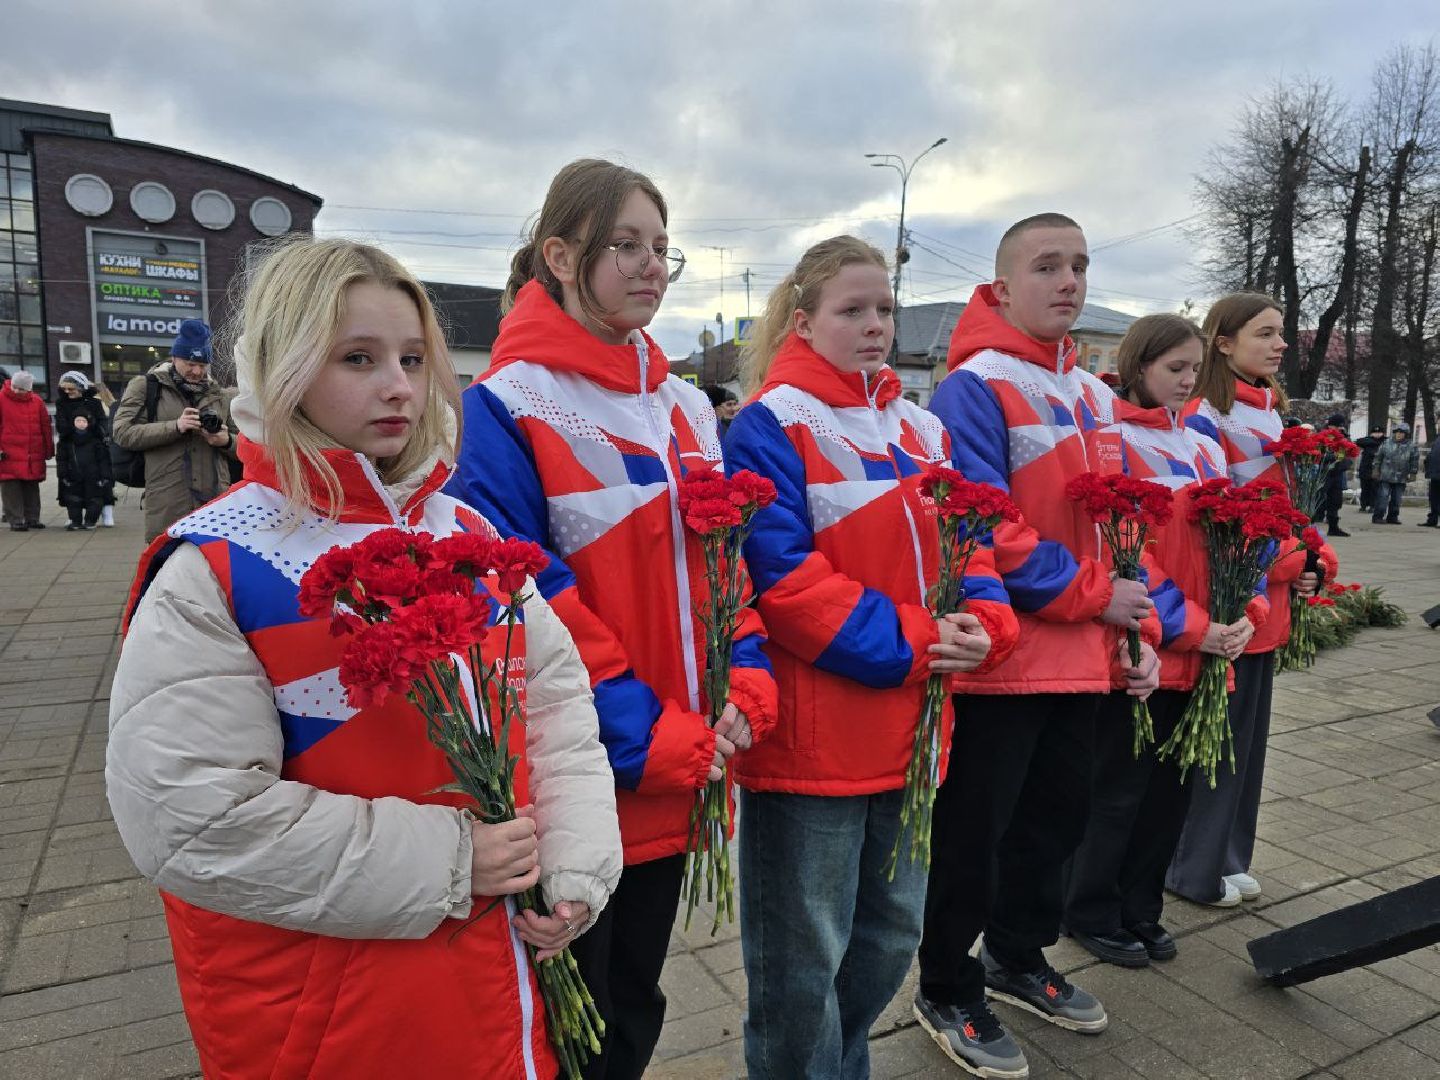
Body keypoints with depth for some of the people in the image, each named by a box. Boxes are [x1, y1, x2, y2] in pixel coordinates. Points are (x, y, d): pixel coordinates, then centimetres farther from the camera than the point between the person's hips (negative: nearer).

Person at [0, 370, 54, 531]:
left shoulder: (37, 401, 7)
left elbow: (46, 427, 11)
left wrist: (49, 450, 11)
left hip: (33, 456, 3)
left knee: (32, 487, 11)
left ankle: (32, 518, 19)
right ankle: (16, 521, 1)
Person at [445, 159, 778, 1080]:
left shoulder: (686, 406, 9)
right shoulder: (509, 407, -12)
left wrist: (747, 688, -7)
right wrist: (644, 736, -18)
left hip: (679, 772, 6)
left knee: (637, 1006, 23)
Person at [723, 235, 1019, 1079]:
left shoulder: (923, 430, 13)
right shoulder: (772, 426, -10)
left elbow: (966, 542, 13)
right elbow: (776, 573, -19)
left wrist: (983, 623, -8)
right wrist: (904, 644, -20)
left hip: (908, 732, 8)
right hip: (808, 737, -7)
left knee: (894, 931, 23)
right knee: (803, 956, 8)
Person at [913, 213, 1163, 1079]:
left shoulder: (1094, 396, 12)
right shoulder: (973, 388, -13)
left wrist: (1137, 630, 7)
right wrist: (1089, 594, -16)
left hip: (1082, 657, 8)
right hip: (996, 659, -8)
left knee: (1057, 819, 21)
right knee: (973, 835, 6)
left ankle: (1018, 957, 43)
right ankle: (948, 992, 27)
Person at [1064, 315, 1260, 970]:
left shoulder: (1203, 448, 13)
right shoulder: (1111, 442, -9)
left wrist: (1245, 613, -4)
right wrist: (1191, 627, -17)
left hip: (1203, 653, 7)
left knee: (1172, 787, 15)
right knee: (1120, 788, 4)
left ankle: (1140, 909, 32)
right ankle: (1091, 913, 23)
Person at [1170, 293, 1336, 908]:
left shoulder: (1274, 414, 14)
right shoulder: (1203, 418, -13)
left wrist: (1316, 560, 4)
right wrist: (1288, 566, -17)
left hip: (1266, 605, 9)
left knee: (1249, 735, 15)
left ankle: (1227, 857, 30)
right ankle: (1194, 869, 17)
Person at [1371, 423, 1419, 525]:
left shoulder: (1412, 447, 3)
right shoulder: (1386, 443, 2)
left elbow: (1415, 461, 7)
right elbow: (1378, 457, 7)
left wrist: (1413, 473, 4)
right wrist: (1376, 469, 3)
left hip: (1401, 478, 2)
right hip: (1385, 476, -2)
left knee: (1397, 499, 7)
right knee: (1383, 497, -6)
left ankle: (1393, 517, 16)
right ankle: (1378, 516, -4)